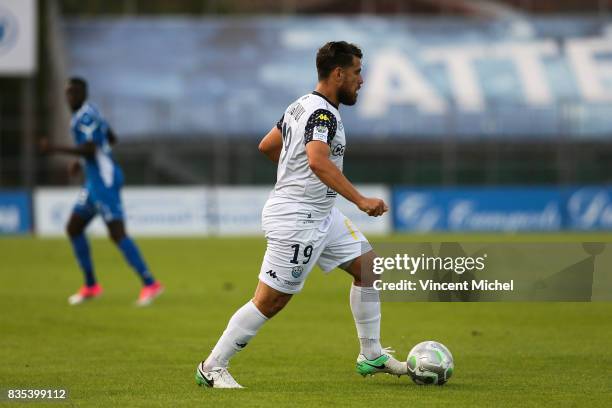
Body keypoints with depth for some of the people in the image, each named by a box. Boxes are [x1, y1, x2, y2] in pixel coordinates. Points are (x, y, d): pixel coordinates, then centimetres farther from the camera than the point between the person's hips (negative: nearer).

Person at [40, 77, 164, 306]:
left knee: (117, 234, -14)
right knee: (73, 229, 14)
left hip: (104, 180, -11)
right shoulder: (87, 113, 17)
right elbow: (111, 139, 27)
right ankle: (90, 286, 20)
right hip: (94, 181, 11)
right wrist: (82, 161, 27)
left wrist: (56, 150, -23)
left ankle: (150, 284, -14)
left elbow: (90, 149, -25)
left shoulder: (85, 117, -14)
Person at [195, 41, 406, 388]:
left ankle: (372, 356, 18)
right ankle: (212, 367, 5)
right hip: (296, 219, -11)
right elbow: (318, 161, -38)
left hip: (321, 215, 11)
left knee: (367, 265, 12)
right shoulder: (323, 113, -20)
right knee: (271, 300, -4)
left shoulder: (302, 106, 10)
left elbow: (267, 146, 20)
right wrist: (361, 200, -40)